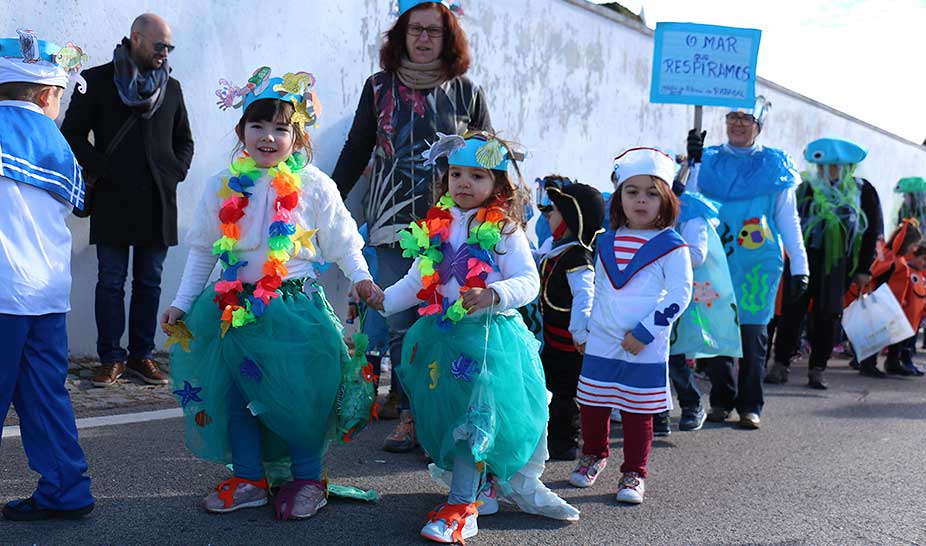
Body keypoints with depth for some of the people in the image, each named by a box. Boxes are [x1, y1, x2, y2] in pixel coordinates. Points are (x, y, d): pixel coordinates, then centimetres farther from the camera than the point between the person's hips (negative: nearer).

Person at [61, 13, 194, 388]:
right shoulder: (98, 80, 2)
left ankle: (141, 355, 15)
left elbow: (184, 141, 21)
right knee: (111, 281, 0)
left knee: (149, 282, 7)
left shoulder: (171, 87, 13)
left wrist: (176, 173, 5)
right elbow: (72, 133, 1)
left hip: (158, 203, 3)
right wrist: (101, 170, -8)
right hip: (112, 201, -3)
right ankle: (111, 358, 8)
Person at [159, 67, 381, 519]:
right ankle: (248, 478, 23)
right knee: (235, 391, 7)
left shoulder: (315, 187, -3)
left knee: (300, 392, -2)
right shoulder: (222, 188, 3)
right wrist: (181, 303, 10)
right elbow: (201, 251, 11)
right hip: (236, 307, 3)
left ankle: (307, 478, 16)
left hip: (296, 306, -3)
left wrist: (360, 278, -14)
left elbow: (342, 242, 3)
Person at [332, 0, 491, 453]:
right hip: (393, 226, 2)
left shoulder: (466, 91, 6)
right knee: (401, 326, 4)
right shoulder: (379, 87, 8)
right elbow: (355, 152, 14)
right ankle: (408, 415, 14)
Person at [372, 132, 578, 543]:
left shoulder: (504, 229, -5)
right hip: (442, 336, 5)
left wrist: (494, 295, -30)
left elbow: (528, 280, -12)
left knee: (475, 417, -9)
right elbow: (418, 281, 19)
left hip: (488, 335, -5)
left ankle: (462, 508, -2)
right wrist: (383, 301, 9)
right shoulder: (436, 228, 9)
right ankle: (486, 485, 23)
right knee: (447, 414, 4)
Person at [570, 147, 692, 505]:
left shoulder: (671, 247, -7)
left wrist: (644, 332, -15)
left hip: (645, 350, -4)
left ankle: (633, 473, 17)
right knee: (593, 406, 12)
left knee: (638, 413, 4)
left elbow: (680, 295, -11)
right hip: (600, 343, 4)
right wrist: (583, 328, 15)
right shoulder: (607, 243, 9)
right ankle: (594, 456, 34)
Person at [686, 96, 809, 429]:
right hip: (716, 260, 1)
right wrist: (693, 162, -10)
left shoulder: (774, 165, 7)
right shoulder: (709, 161, 10)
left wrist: (799, 266, 4)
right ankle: (721, 401, 16)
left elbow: (788, 219, 8)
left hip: (758, 262, -1)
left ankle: (750, 406, 11)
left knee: (753, 333, 0)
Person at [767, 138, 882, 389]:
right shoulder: (807, 188, 2)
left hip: (838, 266, 0)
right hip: (805, 261, 0)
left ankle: (817, 370, 14)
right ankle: (781, 366, 4)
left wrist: (864, 269, 4)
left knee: (827, 316, 4)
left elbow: (872, 232, 6)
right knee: (792, 311, -4)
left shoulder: (863, 192, 2)